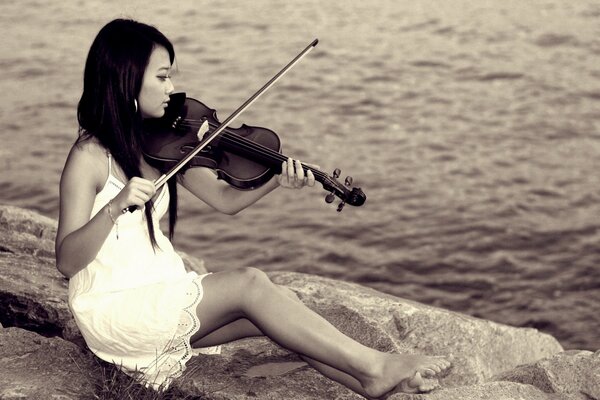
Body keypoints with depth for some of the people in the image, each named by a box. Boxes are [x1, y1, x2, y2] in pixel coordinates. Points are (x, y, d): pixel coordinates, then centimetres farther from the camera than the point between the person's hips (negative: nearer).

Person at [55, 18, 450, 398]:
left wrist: (277, 180, -14)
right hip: (113, 308, -7)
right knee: (250, 283, -22)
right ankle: (376, 366, -19)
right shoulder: (90, 157, -15)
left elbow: (226, 199, 5)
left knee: (280, 301, -14)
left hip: (163, 292, 7)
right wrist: (115, 207, -36)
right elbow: (67, 262, -19)